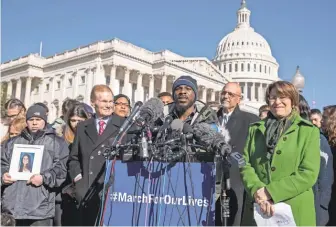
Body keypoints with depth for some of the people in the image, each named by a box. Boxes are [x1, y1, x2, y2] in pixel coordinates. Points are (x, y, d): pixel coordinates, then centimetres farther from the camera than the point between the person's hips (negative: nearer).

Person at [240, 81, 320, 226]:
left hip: (295, 210, -2)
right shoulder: (255, 129, 8)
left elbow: (309, 173, -9)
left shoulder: (309, 131, -1)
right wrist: (257, 191, -17)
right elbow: (245, 164, 1)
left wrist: (270, 192, -17)